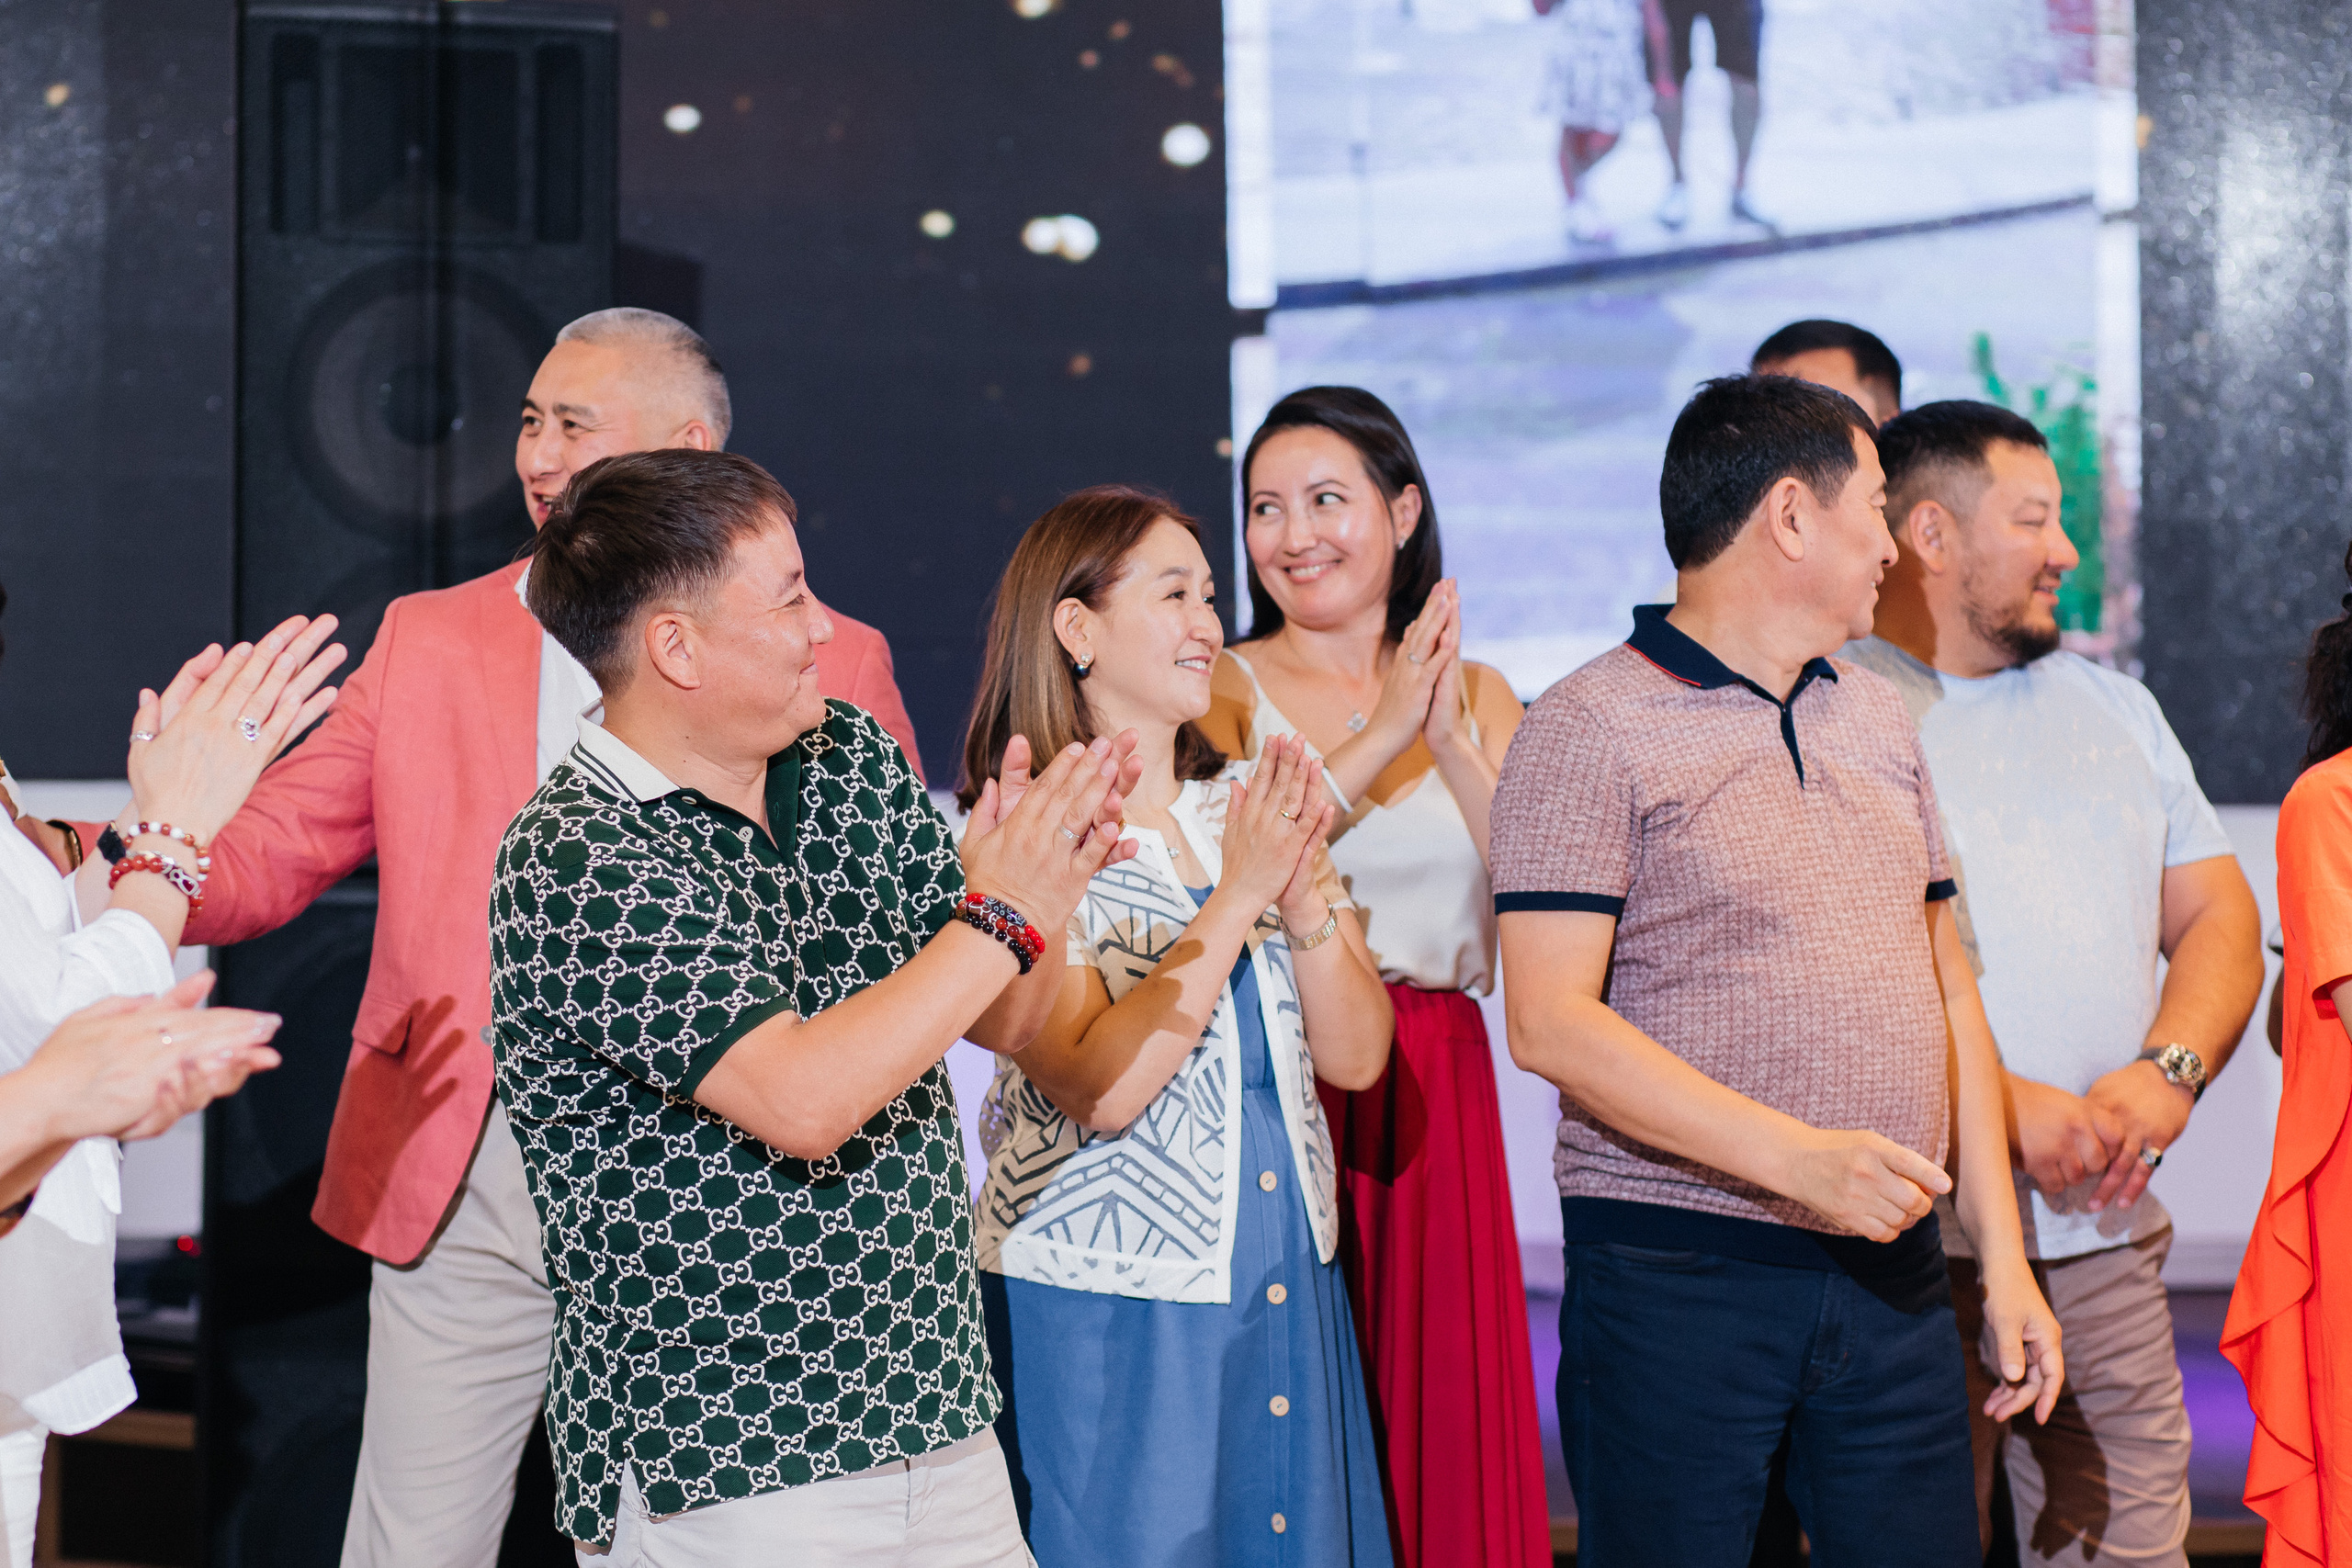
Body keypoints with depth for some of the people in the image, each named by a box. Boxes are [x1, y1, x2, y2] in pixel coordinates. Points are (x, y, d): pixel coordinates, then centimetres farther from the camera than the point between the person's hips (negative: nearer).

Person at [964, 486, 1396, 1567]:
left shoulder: (1249, 807, 7)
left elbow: (1356, 1056, 2)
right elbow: (1099, 1090, -21)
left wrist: (1304, 888, -13)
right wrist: (1238, 894, -20)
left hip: (1288, 1284, 6)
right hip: (1103, 1309, -6)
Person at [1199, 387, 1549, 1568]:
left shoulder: (1477, 696, 12)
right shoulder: (1225, 691, 3)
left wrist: (1454, 746, -11)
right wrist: (1382, 737, -19)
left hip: (1434, 1106, 3)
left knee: (1441, 1421, 4)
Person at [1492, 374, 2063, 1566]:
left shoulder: (1878, 721, 16)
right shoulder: (1593, 729, -6)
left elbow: (1951, 997, 18)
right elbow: (1549, 1022, -15)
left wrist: (2003, 1257, 11)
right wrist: (1798, 1158, -21)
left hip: (1892, 1279, 6)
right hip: (1673, 1276, -6)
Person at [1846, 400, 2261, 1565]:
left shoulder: (2113, 708, 19)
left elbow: (2218, 914, 16)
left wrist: (2169, 1070, -3)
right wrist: (2005, 1104, -18)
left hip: (2105, 1237, 5)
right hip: (1907, 1249, -5)